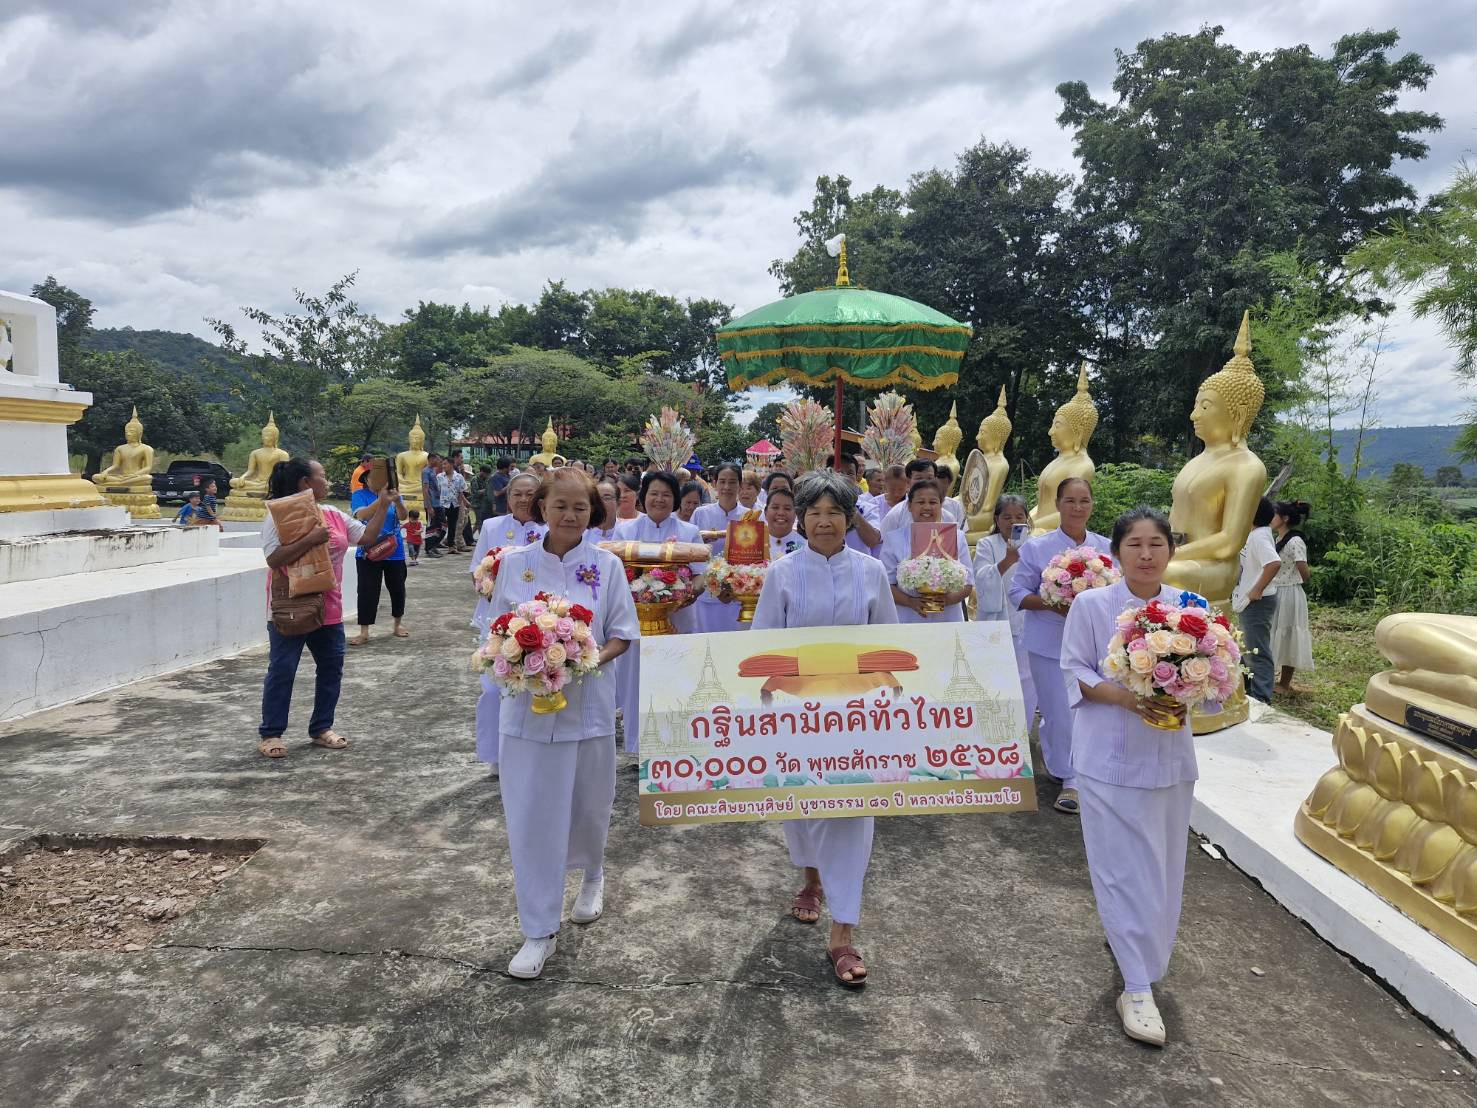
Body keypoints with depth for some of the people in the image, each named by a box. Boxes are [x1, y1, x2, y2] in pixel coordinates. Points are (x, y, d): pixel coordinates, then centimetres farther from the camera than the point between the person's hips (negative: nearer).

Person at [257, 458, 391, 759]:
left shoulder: (333, 515, 8)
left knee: (331, 668, 11)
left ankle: (321, 728, 25)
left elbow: (366, 536, 12)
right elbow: (274, 560, -22)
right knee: (281, 672, 1)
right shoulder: (278, 516, -13)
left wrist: (383, 505, 6)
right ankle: (269, 734, 13)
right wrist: (311, 539, -27)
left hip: (328, 609, 7)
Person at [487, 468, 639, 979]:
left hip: (587, 702, 0)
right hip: (527, 703, 0)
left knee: (589, 807, 14)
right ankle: (539, 931, 15)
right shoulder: (515, 563, -1)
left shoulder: (606, 565, -3)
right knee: (530, 816, 1)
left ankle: (591, 874, 48)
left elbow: (622, 635, 1)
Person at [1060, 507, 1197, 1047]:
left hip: (1169, 754, 4)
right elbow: (1075, 672, -5)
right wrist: (1123, 697, -21)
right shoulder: (1092, 605, -8)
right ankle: (1138, 990, 8)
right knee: (1125, 870, -2)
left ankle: (1142, 956, 38)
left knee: (1162, 868, 14)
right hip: (1110, 755, -4)